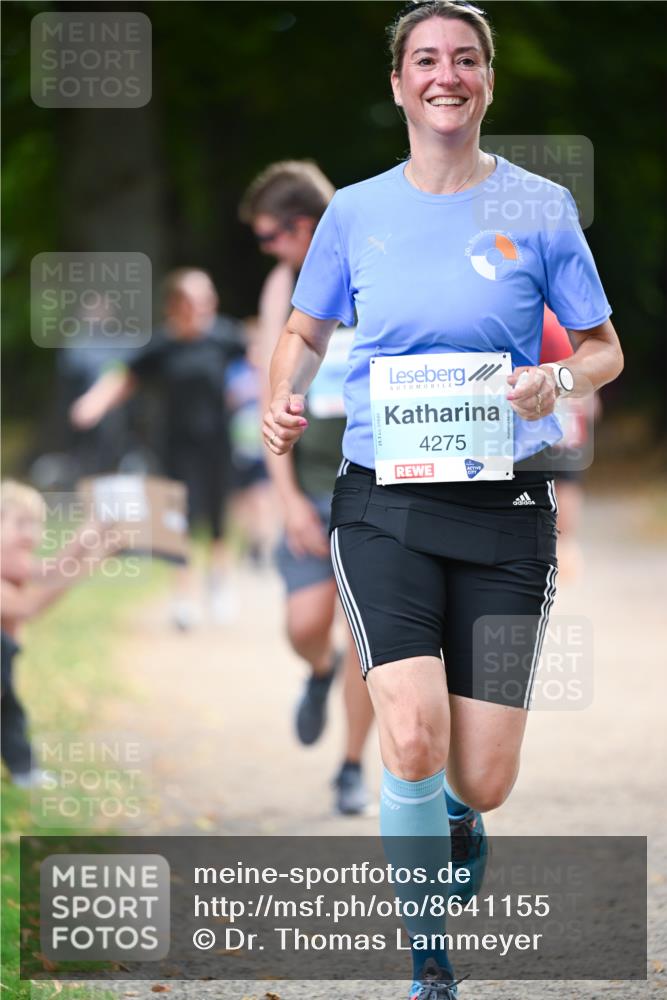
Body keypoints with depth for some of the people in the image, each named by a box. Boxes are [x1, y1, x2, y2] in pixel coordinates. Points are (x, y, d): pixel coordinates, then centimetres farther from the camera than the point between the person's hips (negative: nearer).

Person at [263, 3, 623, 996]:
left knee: (482, 782, -3)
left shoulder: (540, 207, 2)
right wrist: (283, 399, -1)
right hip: (383, 504, 0)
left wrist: (559, 378, -13)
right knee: (414, 743, -20)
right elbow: (306, 331, 20)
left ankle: (456, 812, 38)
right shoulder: (355, 212, 6)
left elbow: (606, 347, 9)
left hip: (505, 511, 0)